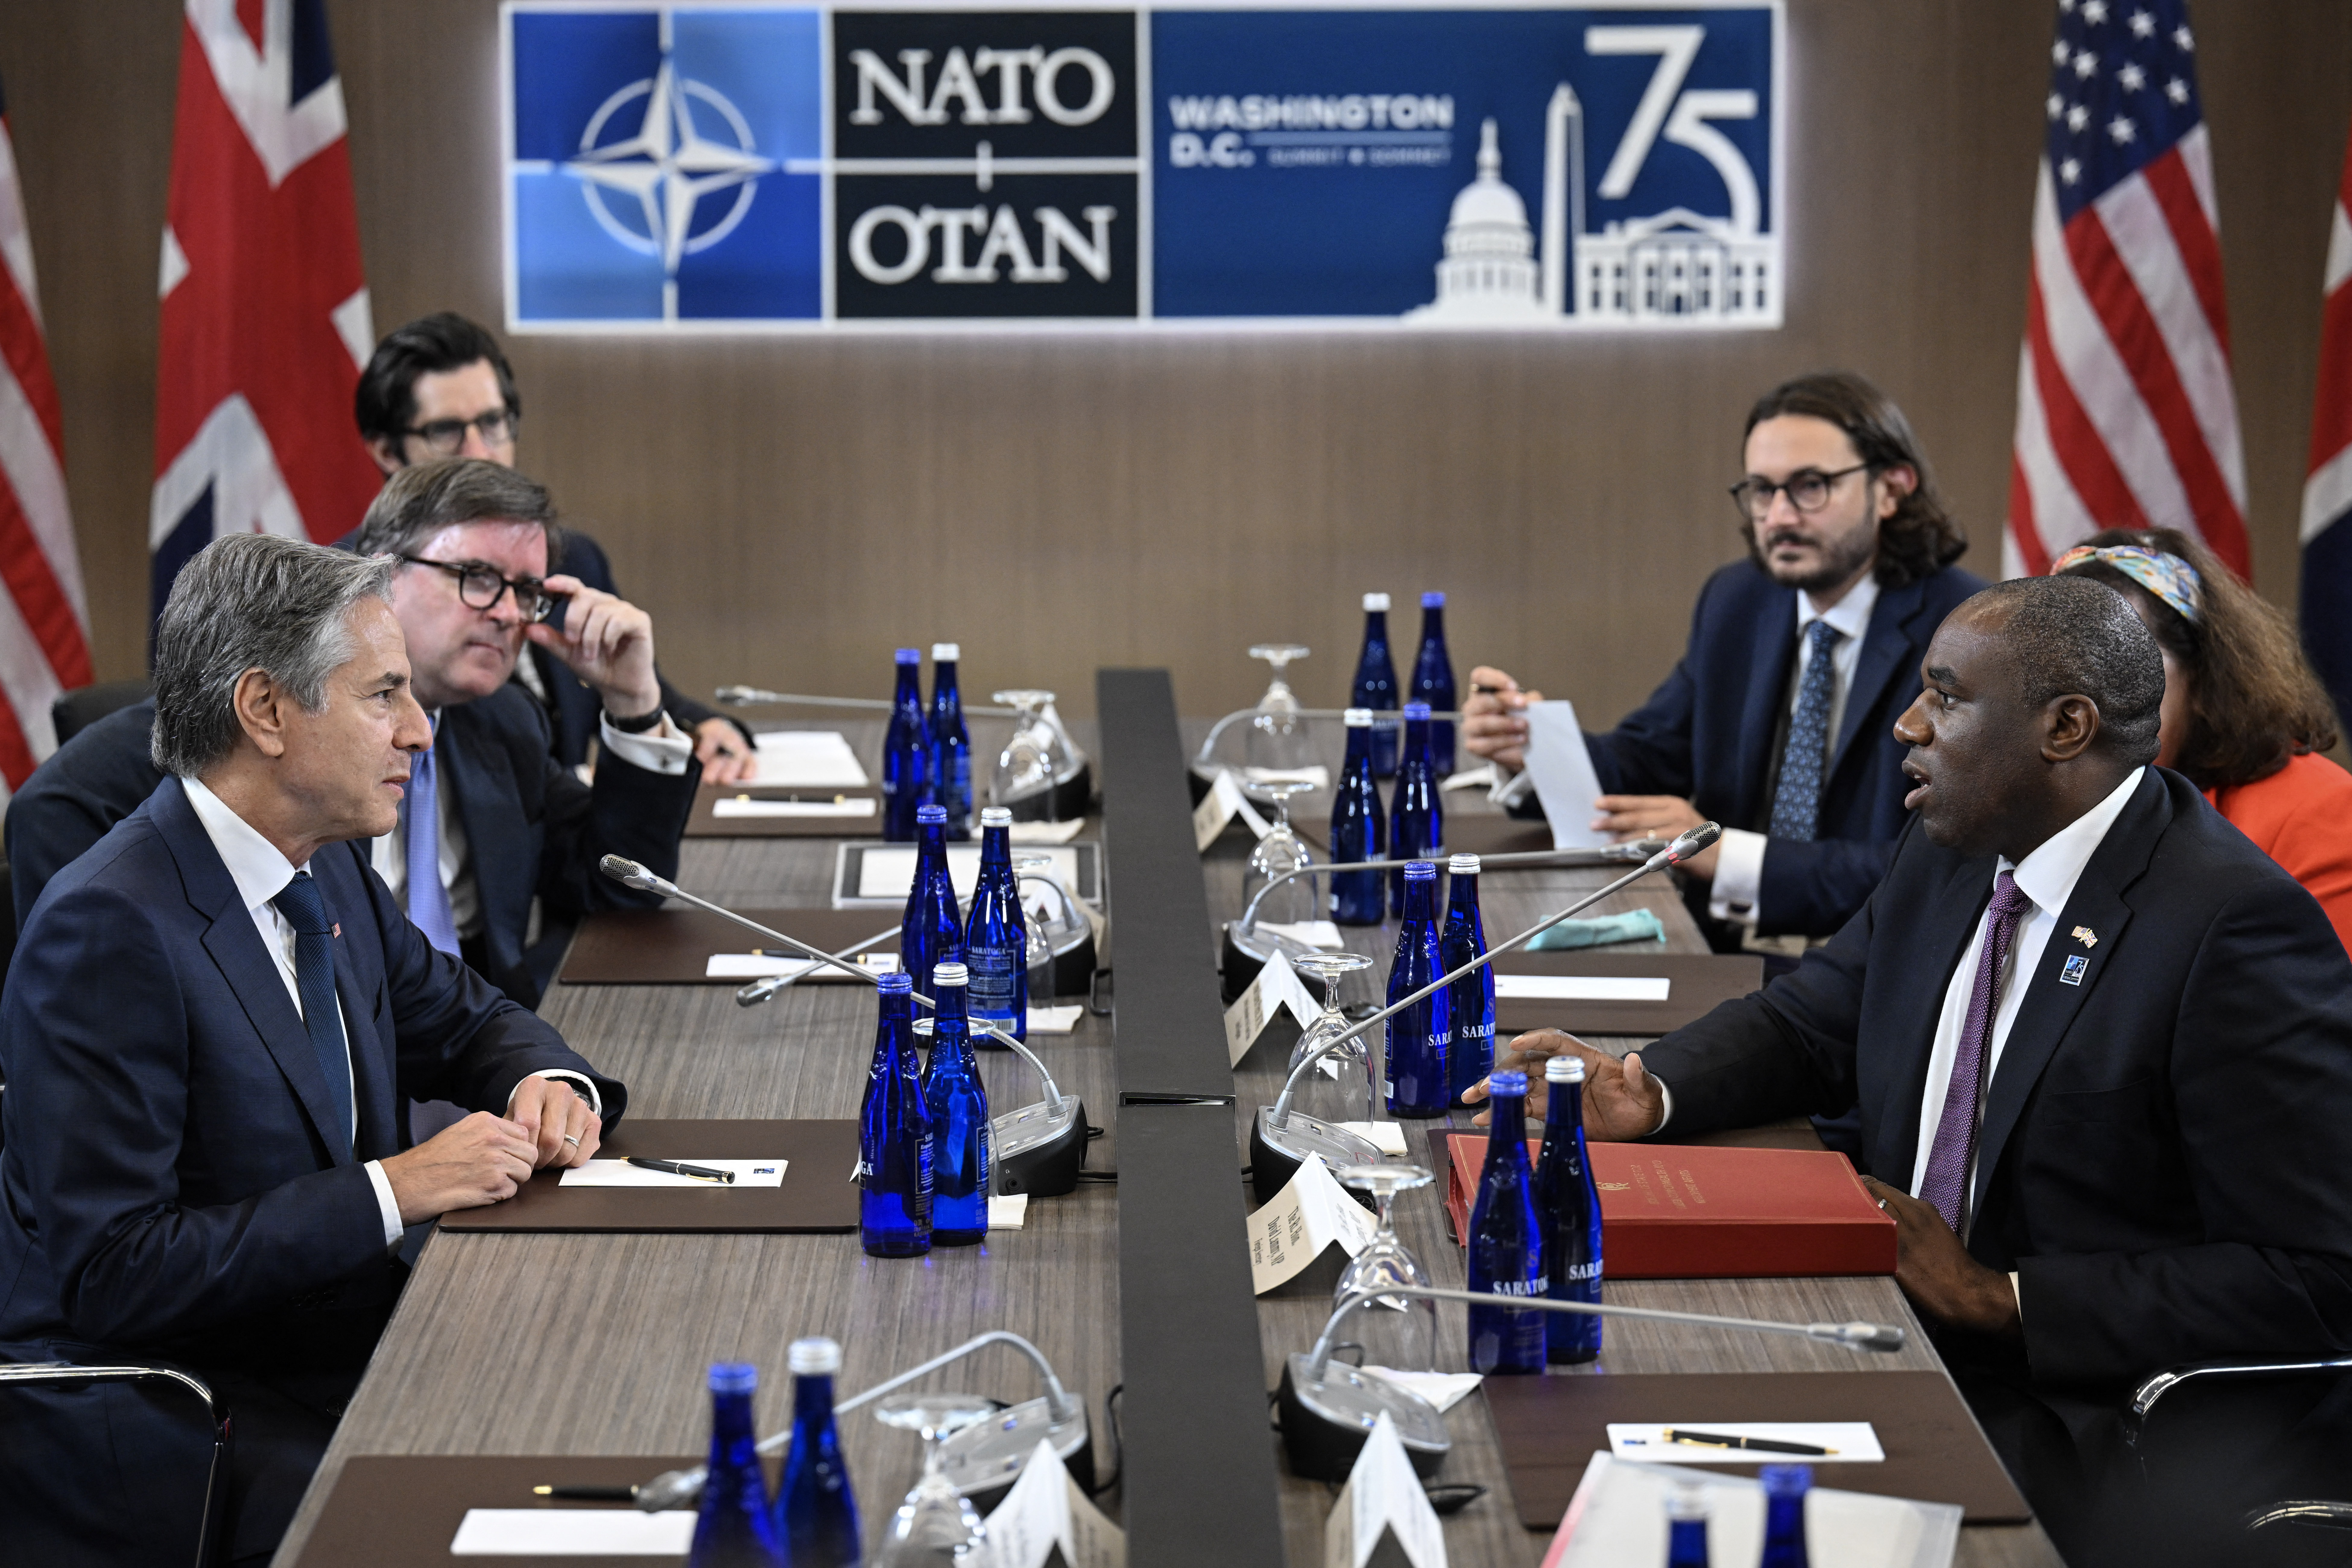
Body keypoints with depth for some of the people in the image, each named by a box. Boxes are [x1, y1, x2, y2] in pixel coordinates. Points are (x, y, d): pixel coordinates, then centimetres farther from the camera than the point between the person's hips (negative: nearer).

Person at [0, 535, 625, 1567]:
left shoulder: (327, 869, 6)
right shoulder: (113, 929, -20)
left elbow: (462, 1019, 24)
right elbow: (113, 1273, -23)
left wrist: (548, 1081, 0)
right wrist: (392, 1192, -23)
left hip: (328, 1354, 8)